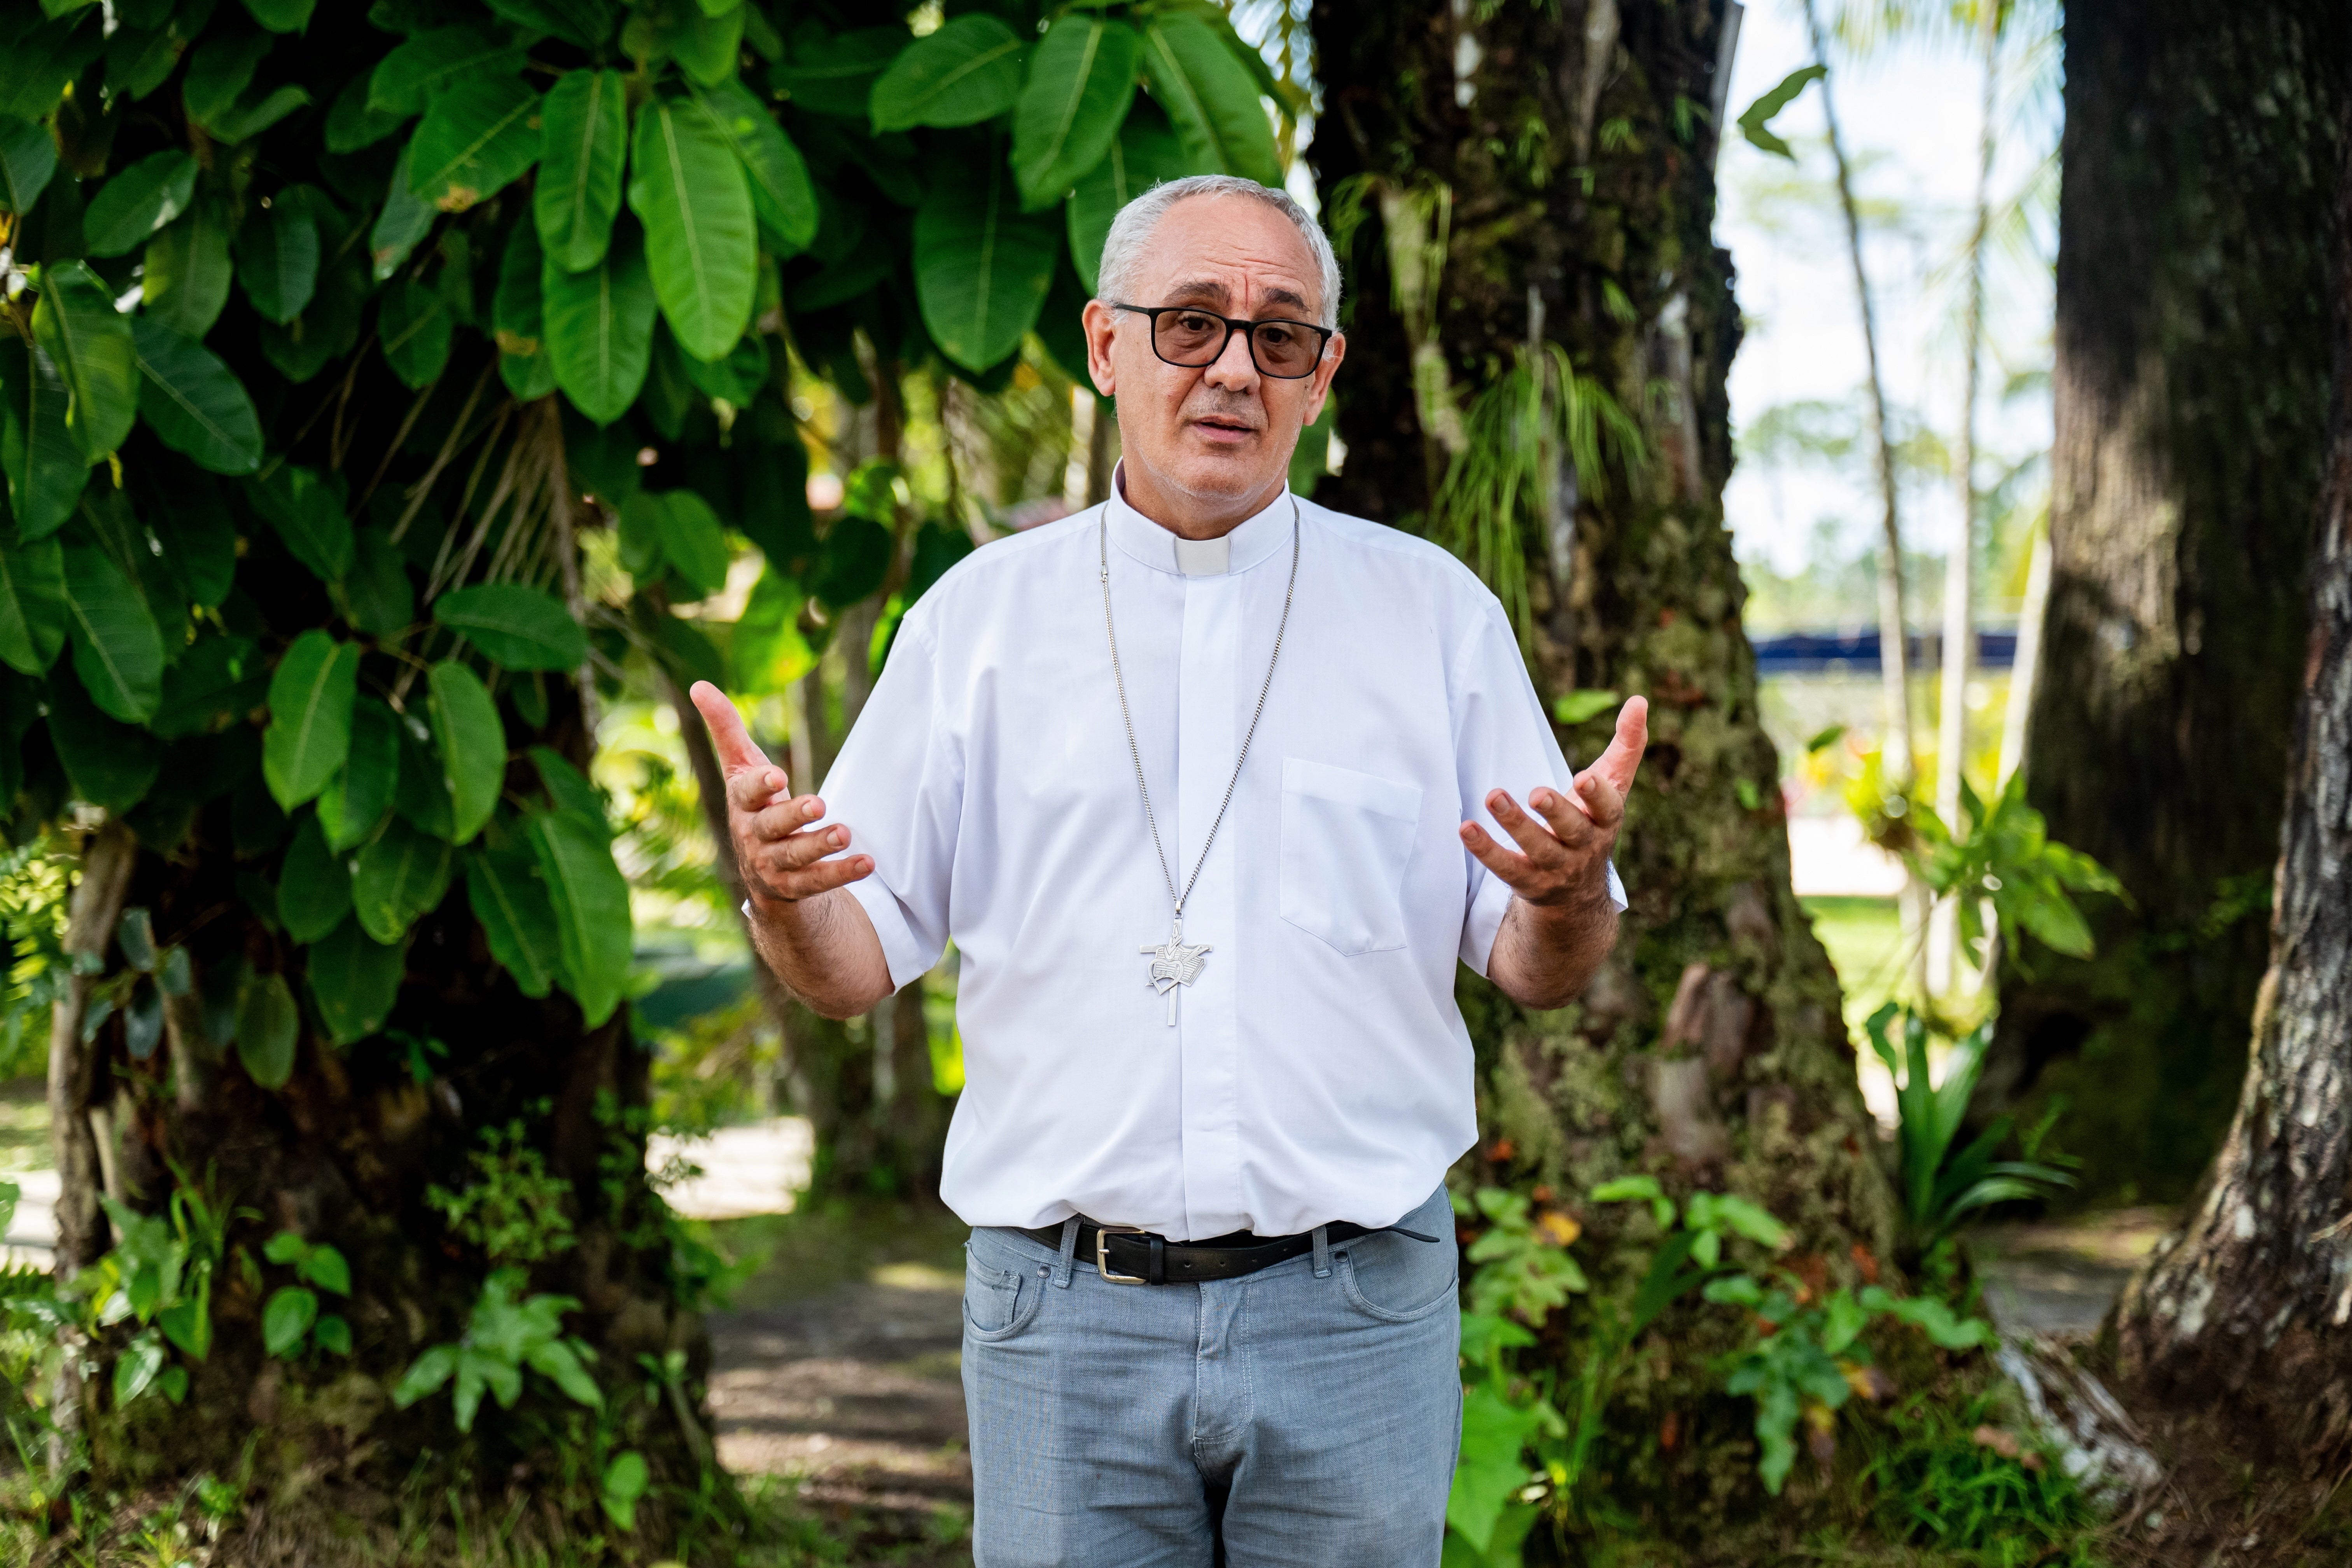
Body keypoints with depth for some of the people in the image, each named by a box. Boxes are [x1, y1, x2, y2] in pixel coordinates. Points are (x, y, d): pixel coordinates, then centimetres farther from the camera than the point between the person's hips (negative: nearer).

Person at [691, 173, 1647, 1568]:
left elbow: (1538, 973, 6)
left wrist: (1569, 893, -16)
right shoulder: (980, 615, 7)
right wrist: (781, 890, -16)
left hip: (1352, 1312, 0)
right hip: (1063, 1320, 0)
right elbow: (854, 966, 6)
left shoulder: (1434, 611, 6)